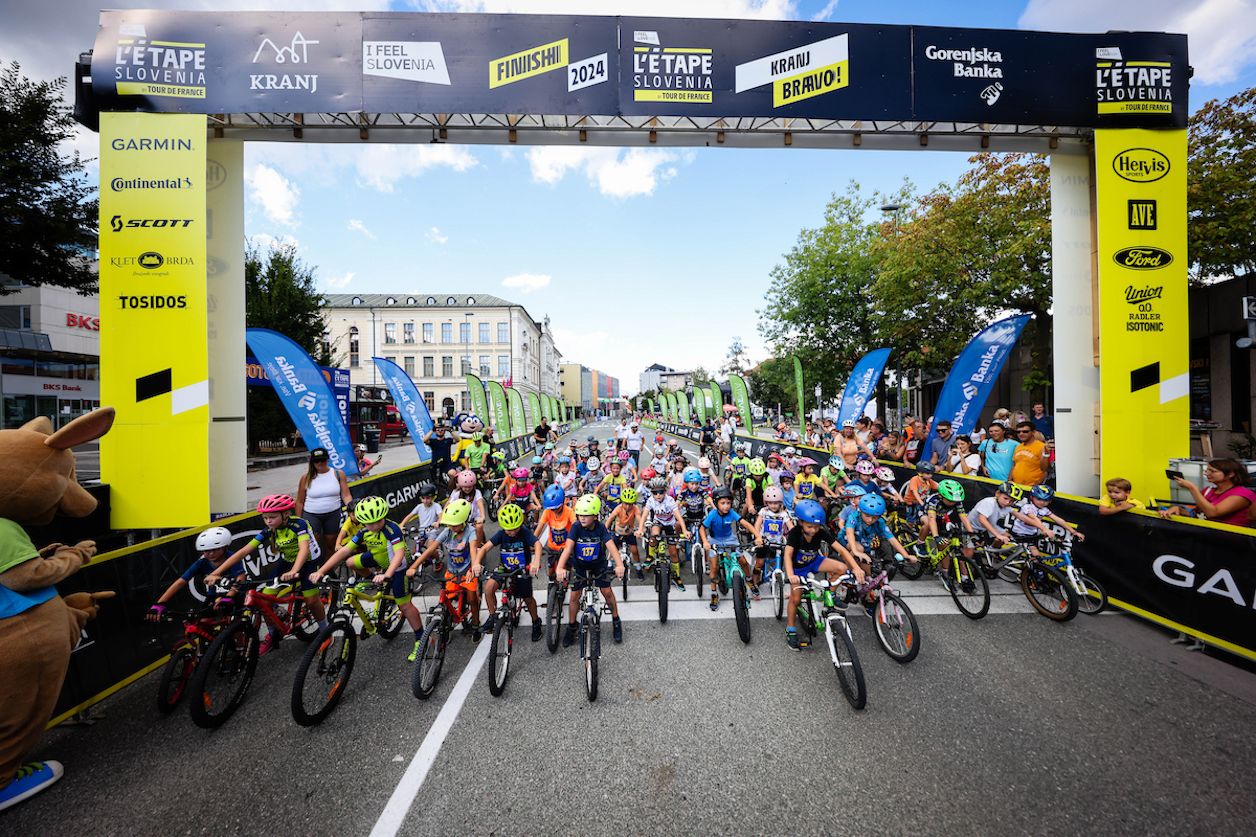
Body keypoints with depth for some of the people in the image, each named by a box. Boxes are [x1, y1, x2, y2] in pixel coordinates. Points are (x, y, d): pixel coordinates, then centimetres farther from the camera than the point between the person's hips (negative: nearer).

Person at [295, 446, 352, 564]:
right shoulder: (306, 477, -3)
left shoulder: (338, 474, -2)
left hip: (333, 514, 1)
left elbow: (346, 495, -4)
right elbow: (300, 501, 3)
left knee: (330, 544, 11)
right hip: (311, 515, -1)